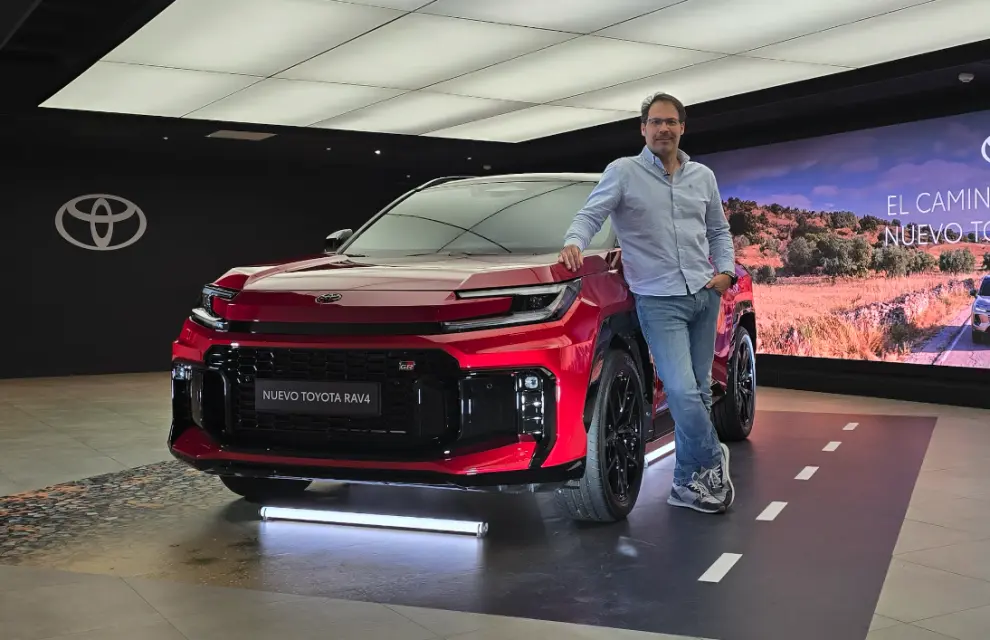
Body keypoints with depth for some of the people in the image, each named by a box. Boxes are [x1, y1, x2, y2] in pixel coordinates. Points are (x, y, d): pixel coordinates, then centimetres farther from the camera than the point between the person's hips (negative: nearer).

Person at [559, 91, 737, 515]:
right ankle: (712, 460, 7)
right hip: (659, 301, -5)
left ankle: (688, 482, 18)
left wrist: (726, 271, 6)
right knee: (683, 391, -17)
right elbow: (590, 214, -8)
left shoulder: (702, 176, 13)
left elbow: (718, 231, 21)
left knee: (699, 391, 8)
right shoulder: (623, 172, -1)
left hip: (704, 295, 5)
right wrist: (574, 241, -29)